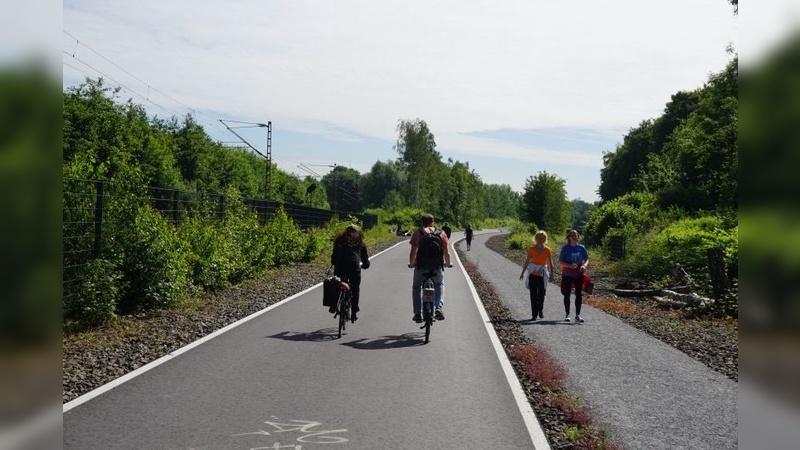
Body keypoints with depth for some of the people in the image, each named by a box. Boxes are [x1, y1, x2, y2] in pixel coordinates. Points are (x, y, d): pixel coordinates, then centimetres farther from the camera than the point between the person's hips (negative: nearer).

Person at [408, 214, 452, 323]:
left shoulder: (417, 233, 0)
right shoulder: (441, 233, 4)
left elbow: (413, 251, -6)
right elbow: (447, 252, 0)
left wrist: (411, 263, 10)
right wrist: (448, 263, 16)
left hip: (421, 266, -1)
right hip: (437, 266, 1)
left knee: (416, 287, 18)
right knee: (439, 285, 26)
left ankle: (418, 314, 10)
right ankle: (438, 308, 7)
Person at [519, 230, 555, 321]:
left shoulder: (547, 250, 1)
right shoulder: (531, 249, 1)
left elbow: (550, 263, 4)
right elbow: (527, 261, 7)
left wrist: (551, 274, -2)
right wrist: (523, 272, 8)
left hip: (543, 275, 0)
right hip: (533, 274, 0)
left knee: (541, 294, 4)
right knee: (533, 295, -2)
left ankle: (541, 311, 25)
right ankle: (534, 314, 2)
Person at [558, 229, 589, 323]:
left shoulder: (581, 248, 2)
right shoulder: (565, 248, -5)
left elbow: (586, 259, 9)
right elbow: (560, 261, -6)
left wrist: (584, 266, -13)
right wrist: (570, 265, -22)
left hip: (579, 274, 2)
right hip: (567, 274, -2)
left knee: (579, 294, 0)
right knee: (567, 294, 4)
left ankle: (577, 315, 6)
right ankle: (567, 315, 12)